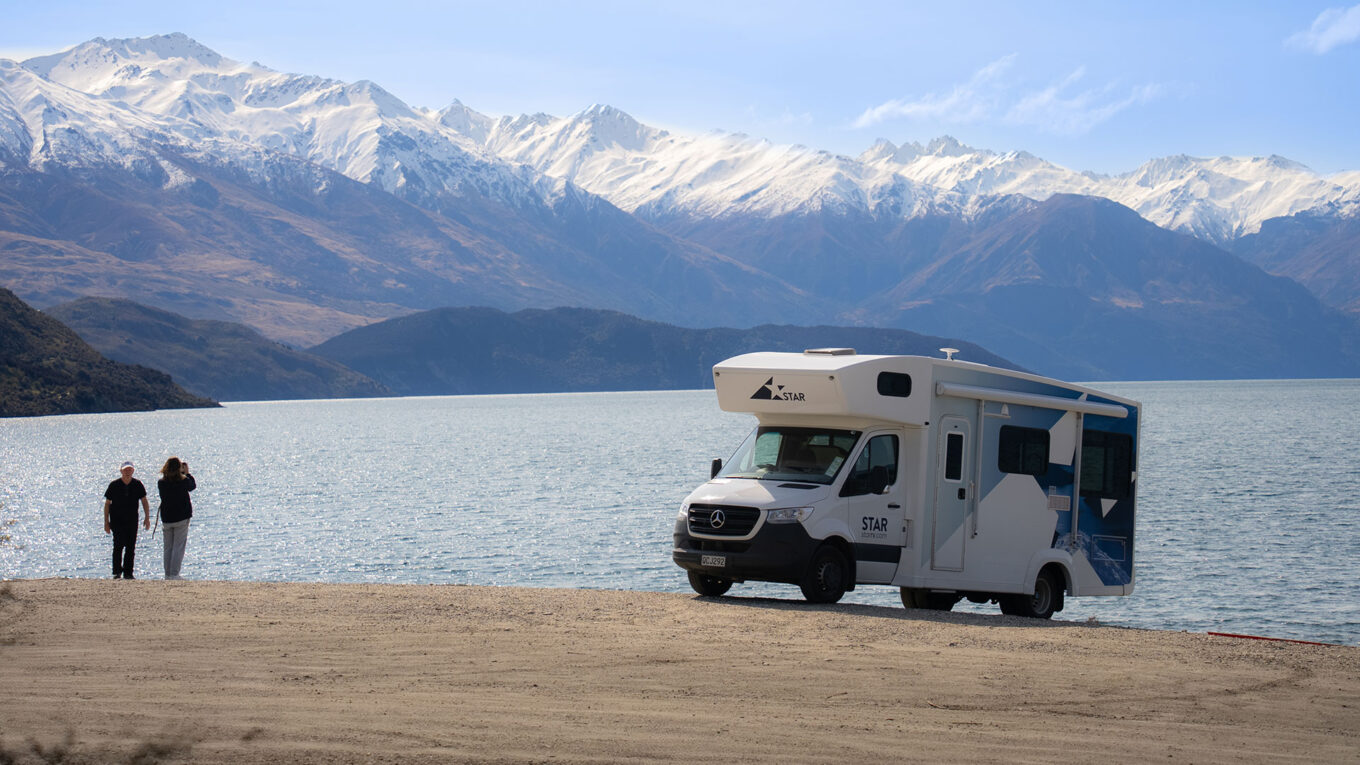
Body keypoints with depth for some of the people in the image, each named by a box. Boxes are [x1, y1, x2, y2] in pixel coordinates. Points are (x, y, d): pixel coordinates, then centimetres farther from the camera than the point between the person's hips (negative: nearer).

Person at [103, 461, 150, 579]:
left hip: (132, 520, 3)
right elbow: (107, 504, 1)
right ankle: (117, 572, -8)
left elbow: (144, 501, 7)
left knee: (131, 546, 1)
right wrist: (106, 522, -2)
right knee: (119, 544, -14)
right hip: (117, 520, -3)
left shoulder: (137, 484, 1)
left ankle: (128, 573, 9)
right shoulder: (114, 485, -5)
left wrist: (147, 518, -4)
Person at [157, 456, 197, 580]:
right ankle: (174, 574, -7)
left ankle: (168, 575, 13)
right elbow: (193, 486, 8)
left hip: (166, 519, 3)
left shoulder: (161, 483, -4)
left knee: (168, 547, 12)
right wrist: (187, 473, 19)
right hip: (181, 519, -3)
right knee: (178, 547, -1)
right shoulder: (183, 481, -12)